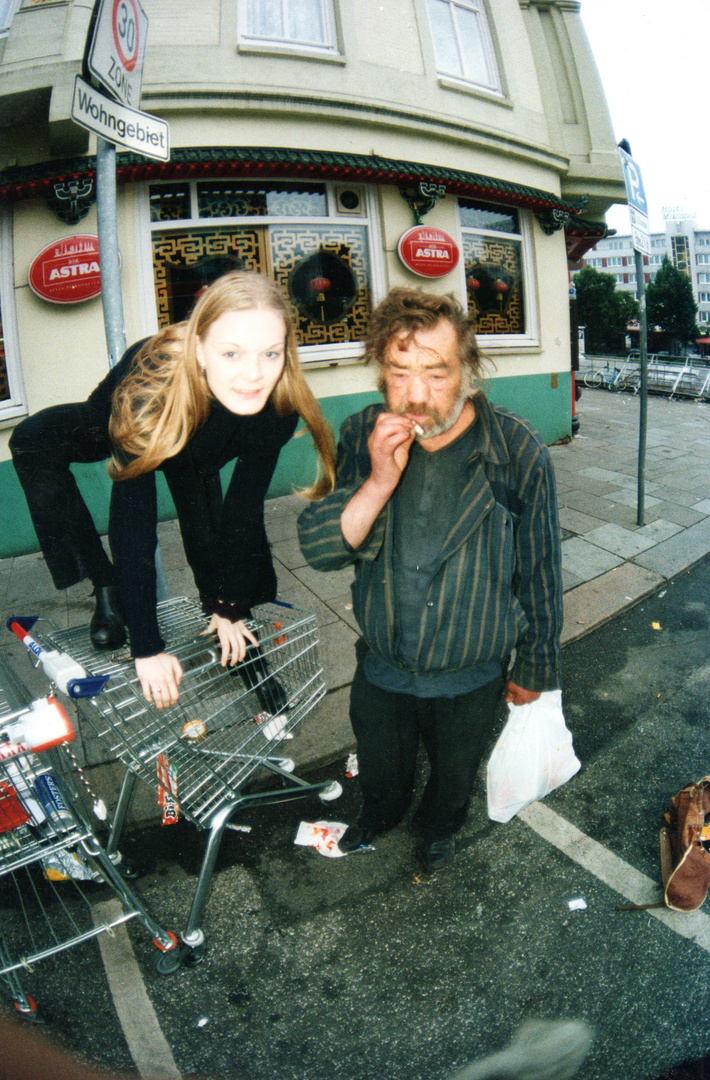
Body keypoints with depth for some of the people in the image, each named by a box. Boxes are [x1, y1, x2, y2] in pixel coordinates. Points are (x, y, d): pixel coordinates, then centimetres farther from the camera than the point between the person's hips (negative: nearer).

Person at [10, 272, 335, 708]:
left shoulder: (280, 404, -34)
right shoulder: (150, 391, -45)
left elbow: (245, 508, -24)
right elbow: (133, 524, -42)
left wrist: (230, 607, -20)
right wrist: (147, 647, -41)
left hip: (198, 454, 3)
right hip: (119, 432, -2)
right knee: (34, 442, -28)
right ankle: (107, 591, -19)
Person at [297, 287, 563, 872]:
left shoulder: (518, 451, -22)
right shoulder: (362, 436, -15)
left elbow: (539, 574, -10)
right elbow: (318, 547, -16)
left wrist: (533, 667, 1)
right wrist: (378, 483, -33)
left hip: (472, 679, -1)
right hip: (382, 668, 2)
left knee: (455, 775, 27)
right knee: (380, 770, 29)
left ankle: (440, 827, 63)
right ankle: (379, 815, 65)